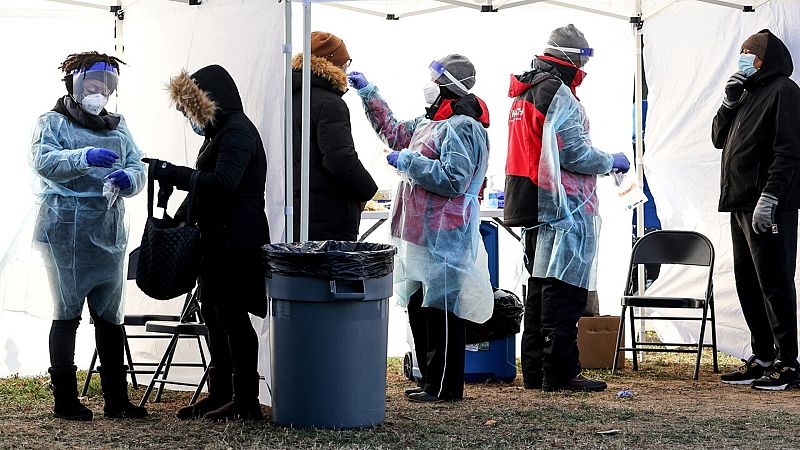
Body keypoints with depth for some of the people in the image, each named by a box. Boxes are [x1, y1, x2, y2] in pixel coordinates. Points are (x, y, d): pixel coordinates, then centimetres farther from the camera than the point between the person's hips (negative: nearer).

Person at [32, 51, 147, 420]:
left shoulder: (118, 127, 18)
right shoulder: (53, 123, 3)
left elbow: (138, 168, 9)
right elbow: (43, 160, -15)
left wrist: (128, 177, -15)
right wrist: (85, 157, -31)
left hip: (108, 233, 5)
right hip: (66, 230, -5)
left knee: (110, 314, 7)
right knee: (67, 313, -2)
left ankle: (116, 399, 12)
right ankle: (64, 400, 4)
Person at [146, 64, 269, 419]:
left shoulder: (237, 131, -13)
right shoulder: (219, 131, 18)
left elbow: (222, 183, -25)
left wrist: (171, 173, -22)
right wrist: (179, 219, 14)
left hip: (236, 242, -10)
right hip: (215, 240, 10)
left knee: (232, 317, -5)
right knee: (214, 315, 13)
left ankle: (246, 401, 2)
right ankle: (219, 394, 22)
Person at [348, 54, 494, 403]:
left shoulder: (461, 128, -14)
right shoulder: (431, 123, 17)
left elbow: (453, 179, -23)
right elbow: (393, 131, 34)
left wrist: (407, 162, -14)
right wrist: (368, 92, 32)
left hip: (443, 239, -10)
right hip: (420, 236, 10)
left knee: (440, 310, -4)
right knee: (418, 308, 14)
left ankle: (446, 387, 3)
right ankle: (430, 380, 23)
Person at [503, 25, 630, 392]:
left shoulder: (524, 94, 18)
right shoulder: (558, 93, -13)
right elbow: (575, 152, -18)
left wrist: (603, 161, 23)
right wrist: (612, 161, -1)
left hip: (532, 207, 10)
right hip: (562, 209, -10)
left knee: (540, 287, 15)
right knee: (563, 290, -7)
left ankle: (535, 370, 19)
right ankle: (560, 372, -6)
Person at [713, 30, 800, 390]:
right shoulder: (748, 94, 21)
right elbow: (719, 138, 22)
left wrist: (769, 197, -23)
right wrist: (729, 101, 6)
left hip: (770, 208, -9)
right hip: (741, 205, 9)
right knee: (748, 283, 11)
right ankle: (762, 357, 17)